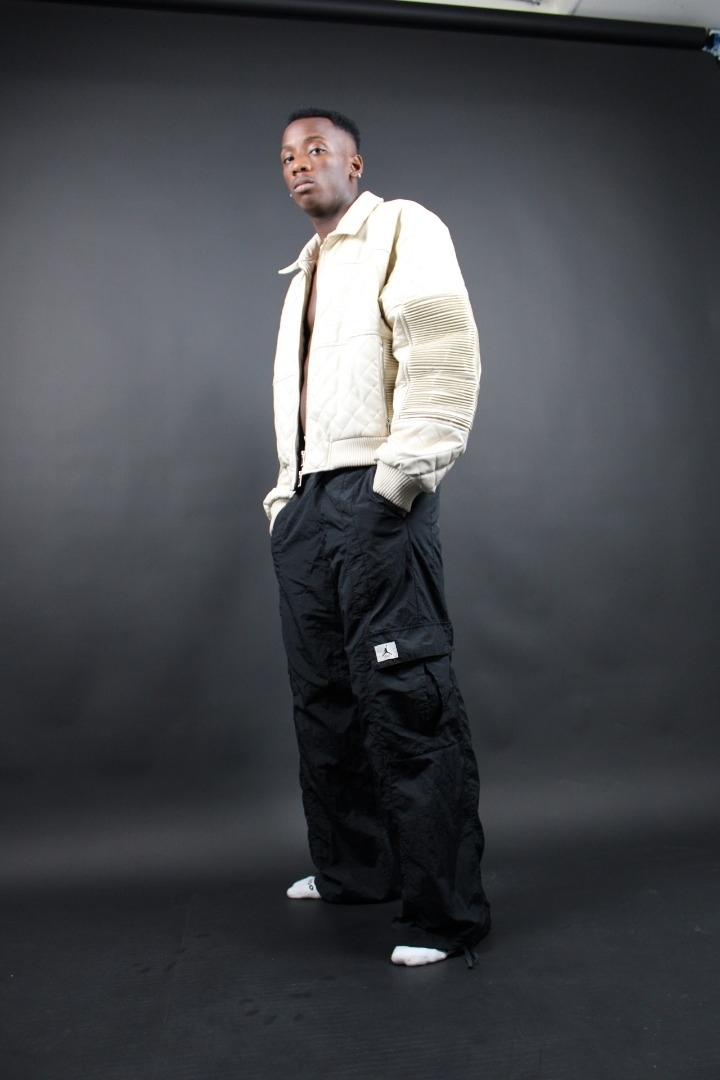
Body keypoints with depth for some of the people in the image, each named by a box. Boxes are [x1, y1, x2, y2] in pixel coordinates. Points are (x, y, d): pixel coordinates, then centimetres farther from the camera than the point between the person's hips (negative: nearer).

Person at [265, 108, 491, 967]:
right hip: (305, 505, 8)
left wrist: (403, 473, -17)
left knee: (404, 697, -10)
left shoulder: (402, 229, 4)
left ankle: (446, 911, 1)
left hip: (373, 494, -8)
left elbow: (444, 350, -11)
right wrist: (286, 488, 13)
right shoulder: (304, 270, 27)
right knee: (324, 697, 12)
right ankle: (351, 871, 27)